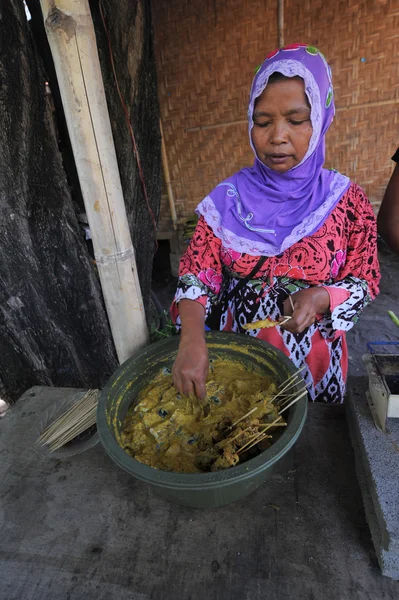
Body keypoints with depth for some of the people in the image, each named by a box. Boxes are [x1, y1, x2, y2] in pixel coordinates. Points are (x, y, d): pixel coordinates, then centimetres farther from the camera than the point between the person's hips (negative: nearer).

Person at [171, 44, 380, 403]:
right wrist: (192, 338, -29)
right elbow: (196, 273, -12)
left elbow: (365, 282, -4)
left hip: (313, 354, 0)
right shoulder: (228, 199, -9)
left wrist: (319, 298, -25)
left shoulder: (345, 199, -10)